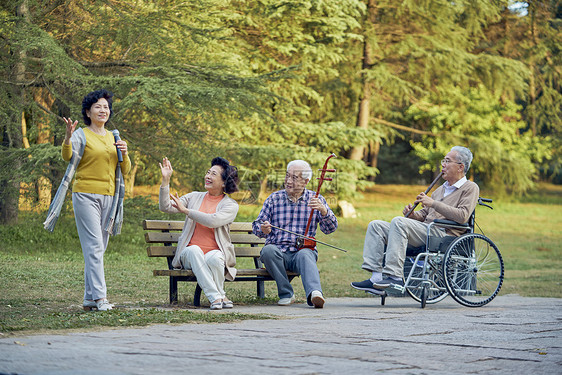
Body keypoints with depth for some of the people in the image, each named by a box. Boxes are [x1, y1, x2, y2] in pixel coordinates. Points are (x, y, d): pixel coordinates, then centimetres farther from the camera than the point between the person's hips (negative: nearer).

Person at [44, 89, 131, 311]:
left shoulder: (113, 137, 17)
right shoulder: (81, 135, -2)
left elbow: (124, 171, 17)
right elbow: (68, 156, -21)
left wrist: (124, 154, -3)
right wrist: (67, 138, -40)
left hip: (108, 197, 6)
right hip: (86, 196, -6)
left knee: (98, 249, 6)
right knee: (94, 247, -13)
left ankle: (89, 298, 10)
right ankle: (99, 297, -17)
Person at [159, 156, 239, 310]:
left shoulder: (231, 205, 3)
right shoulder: (194, 197, 15)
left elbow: (213, 221, -16)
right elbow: (165, 207, 7)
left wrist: (185, 210, -12)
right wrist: (165, 180, -3)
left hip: (215, 252, -2)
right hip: (190, 255, 2)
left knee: (213, 258, -37)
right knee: (194, 250, -34)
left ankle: (218, 295, -13)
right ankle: (217, 297, -34)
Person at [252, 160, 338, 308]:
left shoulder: (316, 200, 10)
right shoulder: (274, 198, 12)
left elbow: (330, 229, 2)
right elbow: (256, 225, 9)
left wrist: (324, 211, -19)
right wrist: (263, 229, -16)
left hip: (304, 250, -1)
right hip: (278, 252, 2)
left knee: (305, 255, -36)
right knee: (268, 250, -33)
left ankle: (314, 294, -62)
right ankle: (286, 294, -24)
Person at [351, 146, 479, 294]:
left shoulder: (470, 188, 4)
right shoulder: (441, 189, 30)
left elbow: (462, 216, -13)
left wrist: (433, 203, -11)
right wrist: (413, 214, 5)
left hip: (443, 233, -9)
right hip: (425, 230, 9)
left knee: (399, 222, -31)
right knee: (376, 225, -6)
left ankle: (395, 277, -36)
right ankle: (376, 277, -19)